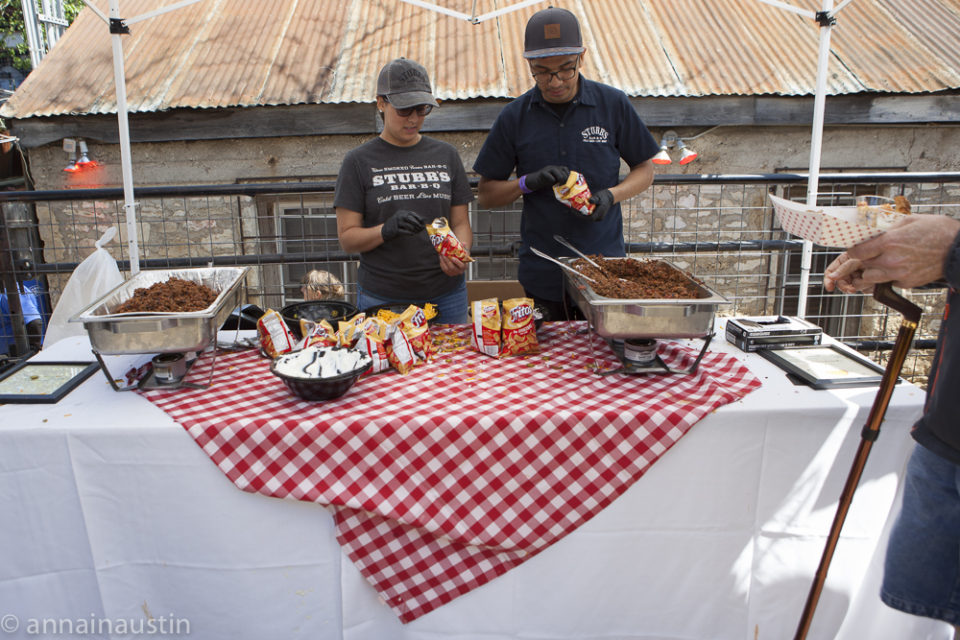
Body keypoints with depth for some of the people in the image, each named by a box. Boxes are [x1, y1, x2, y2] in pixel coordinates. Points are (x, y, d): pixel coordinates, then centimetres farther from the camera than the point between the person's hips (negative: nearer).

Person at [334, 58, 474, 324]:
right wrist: (386, 230, -21)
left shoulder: (445, 155, 9)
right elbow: (347, 237, -3)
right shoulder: (360, 162, 0)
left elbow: (461, 222, 10)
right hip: (381, 299, -2)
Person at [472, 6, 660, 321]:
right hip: (542, 274, 0)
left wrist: (612, 195, -11)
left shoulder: (613, 104, 0)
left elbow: (644, 169, 9)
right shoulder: (515, 116, 0)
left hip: (604, 267, 0)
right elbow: (486, 195, 4)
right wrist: (528, 182, -14)